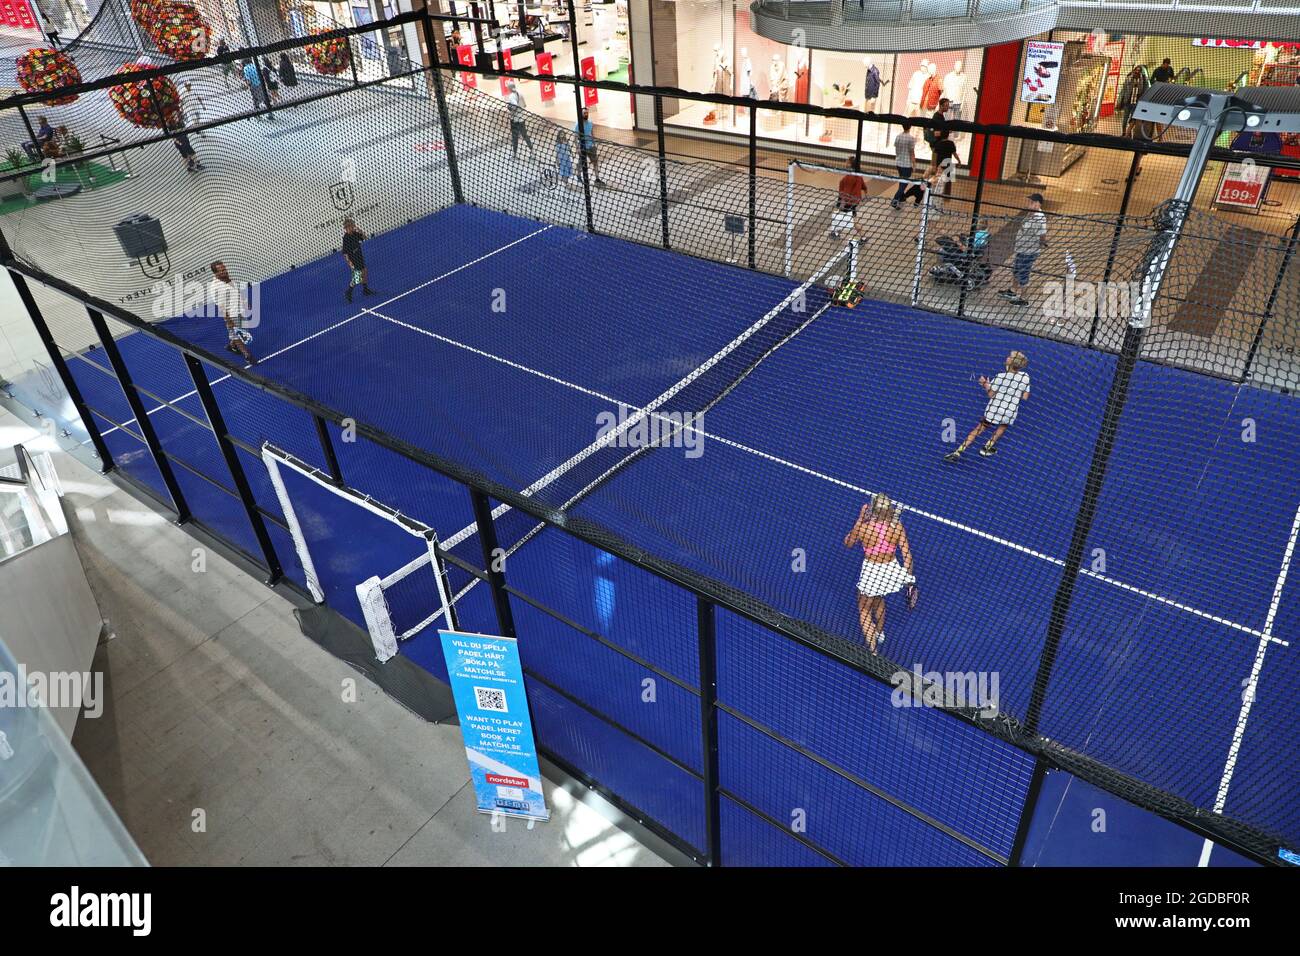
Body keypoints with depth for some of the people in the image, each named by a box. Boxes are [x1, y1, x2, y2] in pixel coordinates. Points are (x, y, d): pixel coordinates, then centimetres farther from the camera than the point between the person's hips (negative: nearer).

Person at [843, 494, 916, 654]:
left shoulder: (863, 527, -24)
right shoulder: (897, 527, -18)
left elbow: (847, 543, -2)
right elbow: (907, 555, -11)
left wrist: (860, 519, -3)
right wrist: (910, 579, 3)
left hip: (871, 572, -4)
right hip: (891, 571, 4)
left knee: (864, 610, 18)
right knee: (878, 600, 35)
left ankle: (873, 650, 12)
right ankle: (880, 633, 58)